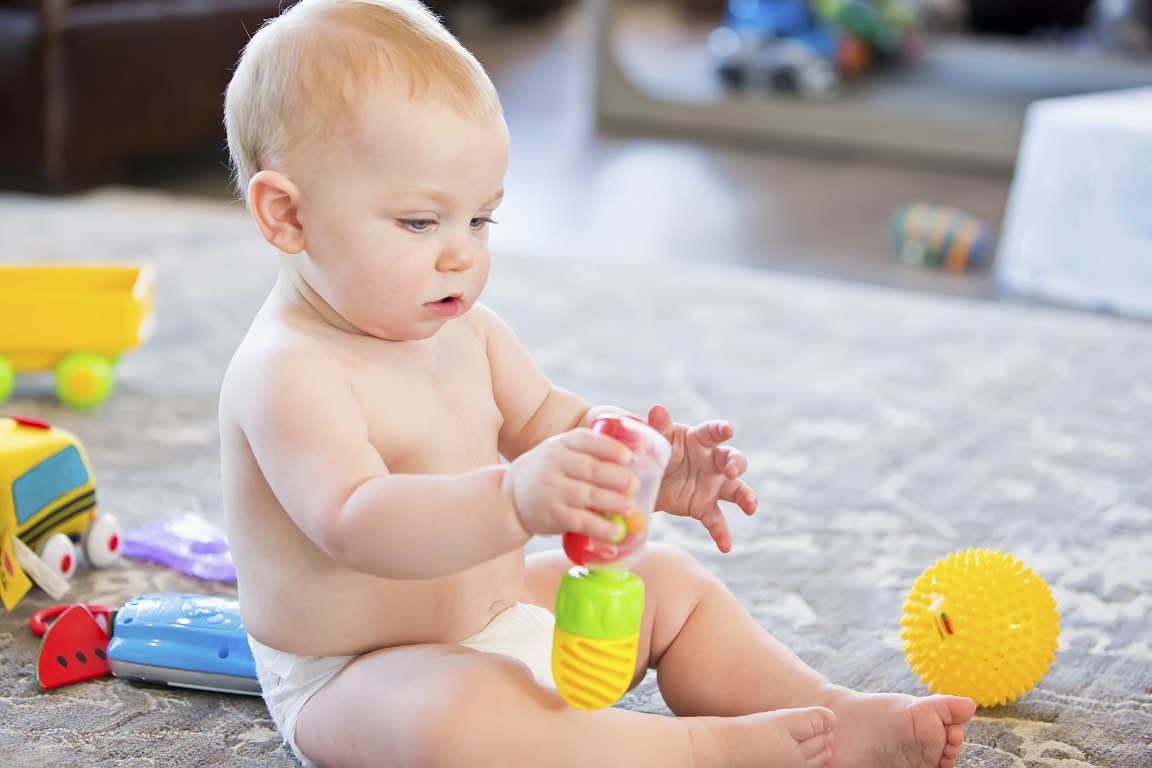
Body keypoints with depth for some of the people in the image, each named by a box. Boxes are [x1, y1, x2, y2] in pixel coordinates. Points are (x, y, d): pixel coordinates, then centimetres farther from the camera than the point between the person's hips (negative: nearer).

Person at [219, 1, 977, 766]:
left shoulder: (462, 329, 3)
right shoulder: (287, 371, -26)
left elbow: (550, 420, 10)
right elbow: (356, 525, -40)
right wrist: (513, 500, -56)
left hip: (499, 610, 9)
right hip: (355, 678, -9)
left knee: (671, 583, 10)